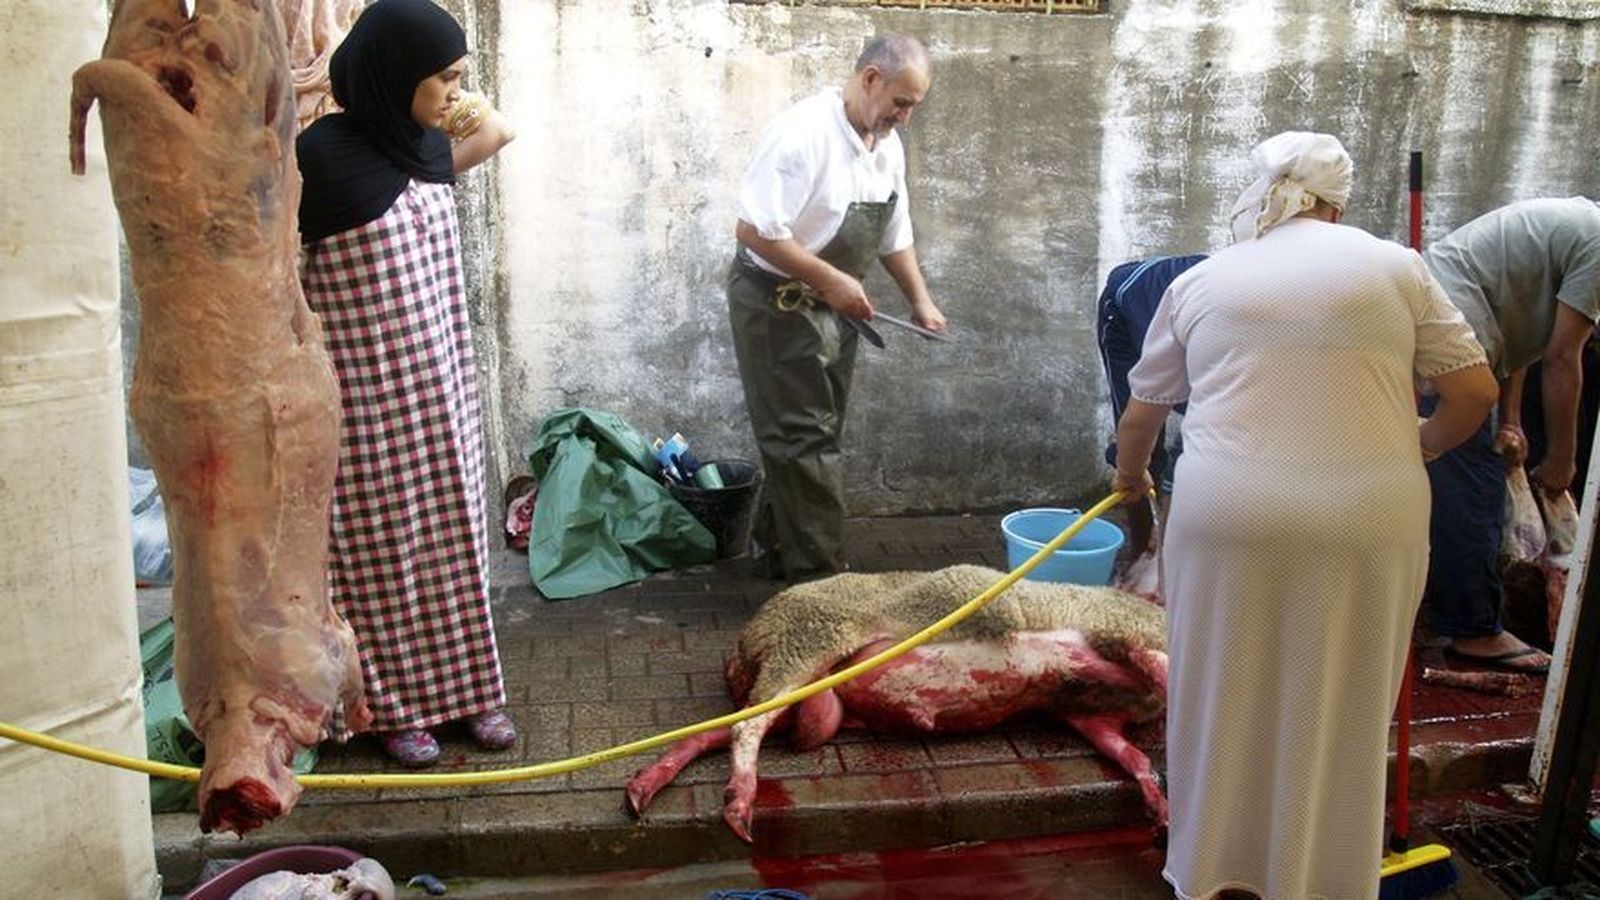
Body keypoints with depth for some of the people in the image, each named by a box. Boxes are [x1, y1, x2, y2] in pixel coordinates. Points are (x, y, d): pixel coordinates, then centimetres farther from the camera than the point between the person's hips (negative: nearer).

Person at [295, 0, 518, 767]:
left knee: (453, 533, 13)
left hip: (440, 383, 6)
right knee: (382, 544, 7)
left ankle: (467, 687, 28)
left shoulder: (427, 146, 5)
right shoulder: (321, 153, -15)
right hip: (366, 389, -6)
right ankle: (396, 706, 23)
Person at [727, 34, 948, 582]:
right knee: (805, 440, -5)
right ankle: (819, 576, 4)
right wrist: (832, 280, -24)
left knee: (814, 436, 14)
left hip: (834, 307, 8)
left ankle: (781, 554, 29)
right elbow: (754, 230, -27)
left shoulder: (888, 146, 4)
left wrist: (921, 301, 5)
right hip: (776, 304, -8)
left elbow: (895, 235, 15)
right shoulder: (802, 133, -23)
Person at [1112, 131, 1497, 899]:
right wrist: (1422, 445, 25)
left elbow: (1142, 409, 18)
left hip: (1228, 519, 1)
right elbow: (1475, 391, 5)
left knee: (1223, 698, 16)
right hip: (1365, 523, 0)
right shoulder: (1393, 266, 7)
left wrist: (1130, 477, 37)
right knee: (1336, 712, 15)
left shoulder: (1200, 281, 10)